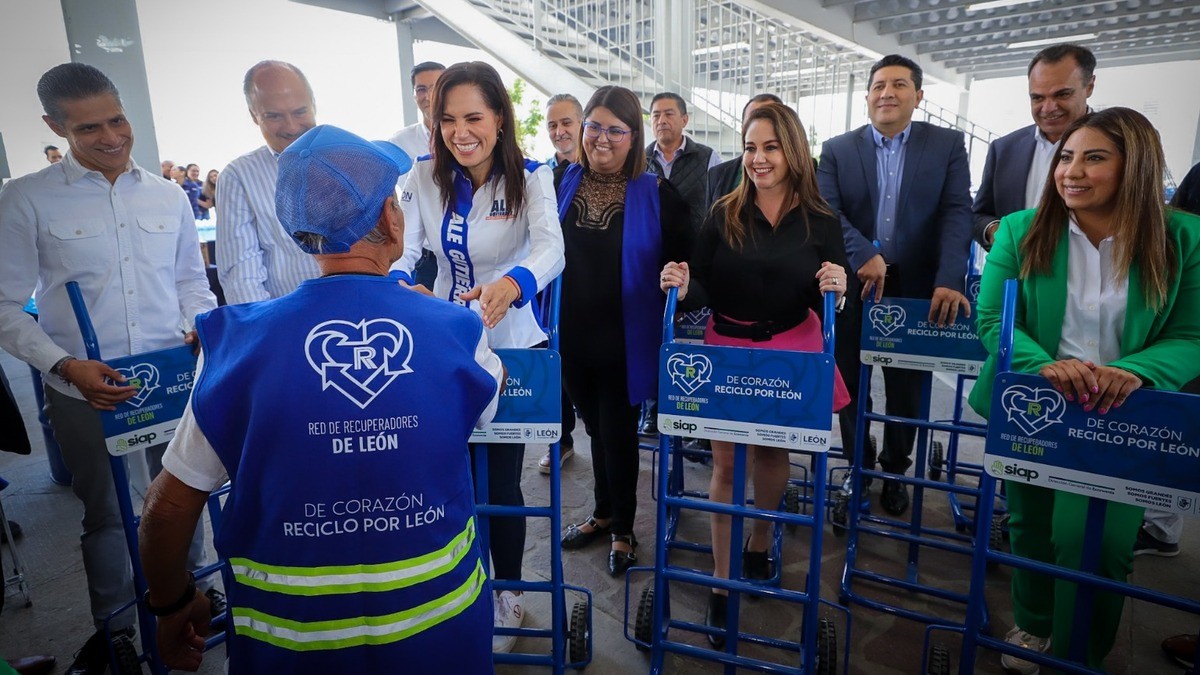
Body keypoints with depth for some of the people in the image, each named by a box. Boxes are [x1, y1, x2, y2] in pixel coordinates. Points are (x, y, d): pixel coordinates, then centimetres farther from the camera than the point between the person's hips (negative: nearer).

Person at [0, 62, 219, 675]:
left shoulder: (167, 196, 5)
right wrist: (66, 366, -18)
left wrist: (201, 326, -5)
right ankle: (112, 626, 37)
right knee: (105, 513, 15)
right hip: (85, 391, -2)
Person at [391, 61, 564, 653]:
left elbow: (551, 248, -28)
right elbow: (402, 247, -10)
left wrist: (510, 283, -50)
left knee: (501, 477, 5)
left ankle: (508, 593, 32)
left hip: (510, 346, -3)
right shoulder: (424, 177, -1)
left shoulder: (530, 177, -11)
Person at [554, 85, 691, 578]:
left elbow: (680, 263, -6)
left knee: (619, 432, 10)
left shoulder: (657, 195, -8)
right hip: (573, 335, 4)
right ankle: (604, 512, 42)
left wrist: (670, 307, -22)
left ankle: (622, 528, 33)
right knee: (595, 427, 20)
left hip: (625, 341, -3)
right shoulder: (563, 185, 2)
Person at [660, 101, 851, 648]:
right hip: (727, 347, 0)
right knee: (726, 461, 2)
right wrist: (682, 287, -25)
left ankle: (759, 543, 44)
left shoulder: (821, 222, -3)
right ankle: (722, 582, 16)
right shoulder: (723, 214, -3)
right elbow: (704, 290, -4)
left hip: (791, 350, 1)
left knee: (772, 451, 17)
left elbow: (830, 303, 0)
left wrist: (837, 289, -21)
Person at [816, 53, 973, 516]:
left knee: (907, 388, 12)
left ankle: (895, 471, 32)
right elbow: (827, 211, -9)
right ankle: (858, 466, 30)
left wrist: (949, 280, -20)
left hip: (917, 288, 0)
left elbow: (957, 213, -6)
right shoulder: (837, 149, 4)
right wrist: (864, 256, -24)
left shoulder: (948, 145, 4)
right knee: (851, 381, 10)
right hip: (854, 285, 0)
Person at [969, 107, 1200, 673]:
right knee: (1031, 525, 17)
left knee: (1100, 543, -1)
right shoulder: (1020, 232, -4)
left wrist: (1135, 371, -28)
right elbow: (992, 318, -8)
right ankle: (1032, 625, 45)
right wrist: (1045, 365, -27)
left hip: (1121, 416, -1)